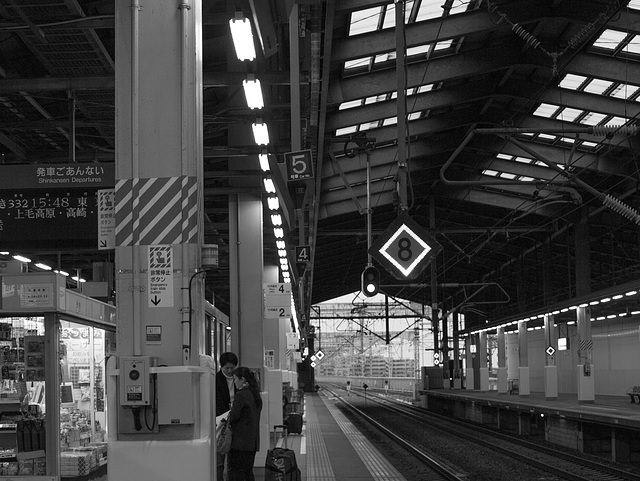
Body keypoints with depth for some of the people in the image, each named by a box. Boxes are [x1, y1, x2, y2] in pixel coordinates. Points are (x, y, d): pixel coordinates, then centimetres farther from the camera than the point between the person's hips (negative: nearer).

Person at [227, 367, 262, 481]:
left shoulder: (241, 395, -14)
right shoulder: (255, 395, 12)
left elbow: (234, 415, -17)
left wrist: (227, 421, 3)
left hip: (240, 441, -8)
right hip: (253, 441, 8)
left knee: (235, 472, -4)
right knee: (248, 471, 13)